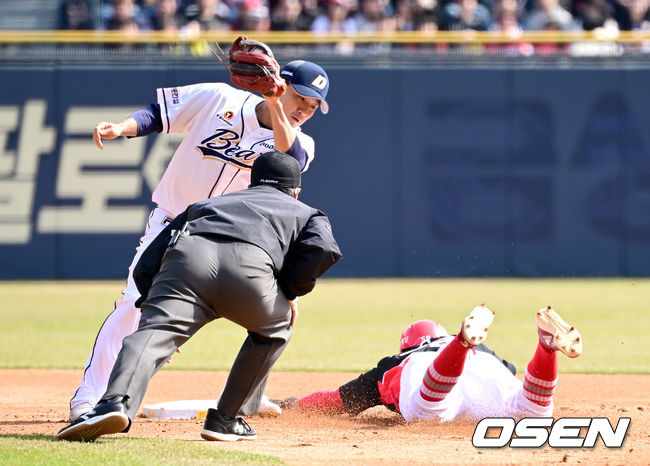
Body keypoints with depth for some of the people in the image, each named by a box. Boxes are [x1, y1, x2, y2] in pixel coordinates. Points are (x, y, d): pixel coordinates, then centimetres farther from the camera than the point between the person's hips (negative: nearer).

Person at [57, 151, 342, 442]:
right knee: (277, 327, 28)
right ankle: (226, 419, 22)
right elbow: (323, 249, 11)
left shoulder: (202, 206, 43)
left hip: (187, 257, 1)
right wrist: (289, 291, 23)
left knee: (153, 333, -16)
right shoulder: (306, 213, 37)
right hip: (249, 267, -1)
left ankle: (116, 402, -46)